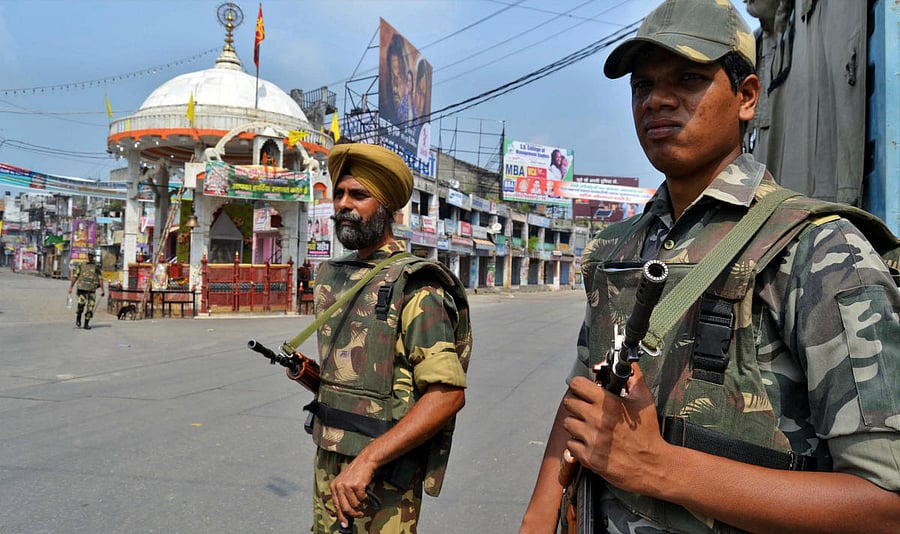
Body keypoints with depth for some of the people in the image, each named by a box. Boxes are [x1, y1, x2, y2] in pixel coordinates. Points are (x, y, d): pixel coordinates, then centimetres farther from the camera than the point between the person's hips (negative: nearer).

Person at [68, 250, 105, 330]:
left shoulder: (97, 266, 9)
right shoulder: (81, 265, 10)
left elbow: (100, 278, 7)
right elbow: (75, 276, 12)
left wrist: (102, 290, 1)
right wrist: (71, 287, 7)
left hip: (92, 290, 1)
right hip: (82, 288, -1)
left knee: (90, 307, -1)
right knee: (81, 304, -15)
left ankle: (86, 324, 10)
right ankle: (78, 320, 11)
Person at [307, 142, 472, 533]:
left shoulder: (413, 286, -17)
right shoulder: (332, 276, 7)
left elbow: (448, 394, -23)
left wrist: (367, 461, -27)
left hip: (384, 475, -7)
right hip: (327, 462, 7)